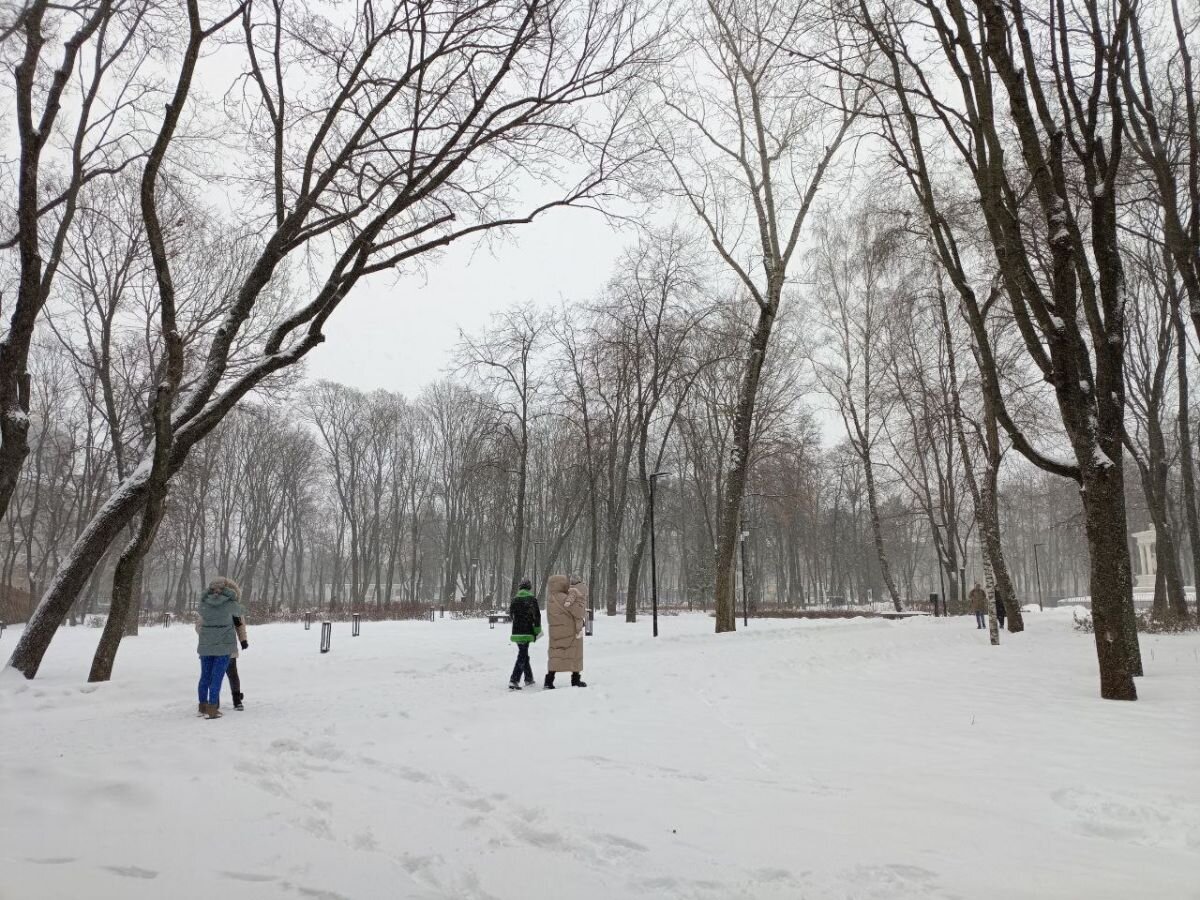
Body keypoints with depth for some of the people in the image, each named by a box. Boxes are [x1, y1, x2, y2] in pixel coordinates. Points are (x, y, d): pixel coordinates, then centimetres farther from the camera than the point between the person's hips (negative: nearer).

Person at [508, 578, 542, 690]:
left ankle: (529, 678, 27)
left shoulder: (514, 599, 7)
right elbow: (537, 615, -9)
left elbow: (511, 615, 14)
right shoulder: (532, 599, -6)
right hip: (527, 632, -5)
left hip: (516, 632, 5)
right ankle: (514, 680, -15)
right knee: (522, 656, -5)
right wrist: (537, 630, 0)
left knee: (524, 655, 18)